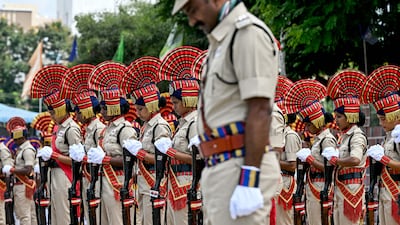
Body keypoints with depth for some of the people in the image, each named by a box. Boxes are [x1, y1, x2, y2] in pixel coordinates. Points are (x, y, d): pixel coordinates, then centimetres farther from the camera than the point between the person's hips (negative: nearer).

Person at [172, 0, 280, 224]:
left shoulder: (248, 32, -10)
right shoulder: (223, 41, 22)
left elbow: (260, 111, -18)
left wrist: (248, 182, -23)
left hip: (243, 171, -10)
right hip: (224, 171, 10)